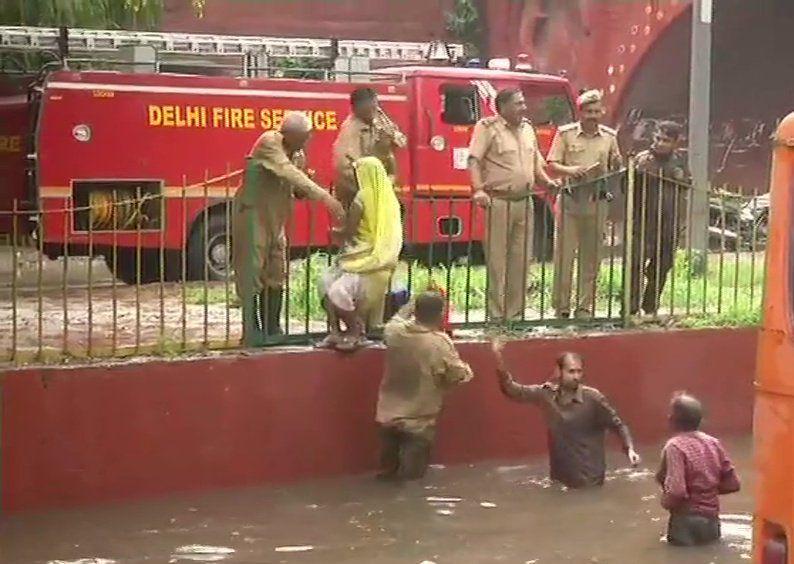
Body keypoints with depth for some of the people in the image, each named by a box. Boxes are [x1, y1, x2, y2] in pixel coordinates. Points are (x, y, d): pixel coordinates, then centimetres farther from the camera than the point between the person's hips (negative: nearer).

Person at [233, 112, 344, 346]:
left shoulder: (298, 155, 6)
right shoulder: (269, 142, -18)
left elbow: (296, 188, 8)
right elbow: (289, 173, -31)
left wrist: (308, 191, -17)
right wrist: (325, 196, -37)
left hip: (275, 219, 8)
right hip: (253, 213, -8)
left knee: (276, 274, 7)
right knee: (252, 271, -6)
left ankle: (272, 330, 14)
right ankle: (252, 332, -1)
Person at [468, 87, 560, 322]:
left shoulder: (527, 128, 17)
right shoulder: (488, 127, -4)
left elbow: (535, 161, 25)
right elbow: (474, 160, -13)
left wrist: (547, 181, 8)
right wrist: (479, 190, -27)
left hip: (524, 202, 7)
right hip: (498, 202, -7)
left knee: (521, 259, 8)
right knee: (497, 260, -3)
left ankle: (515, 312, 17)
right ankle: (496, 315, 1)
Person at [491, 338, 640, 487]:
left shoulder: (593, 398, -14)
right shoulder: (547, 393, -5)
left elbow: (617, 425, -4)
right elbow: (512, 390, 0)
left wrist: (629, 449, -20)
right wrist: (498, 357, -11)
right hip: (559, 477, 4)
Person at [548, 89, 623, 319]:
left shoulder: (609, 136, 12)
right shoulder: (565, 133, 3)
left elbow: (615, 169, 17)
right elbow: (552, 164, 0)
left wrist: (617, 163, -6)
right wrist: (569, 170, -19)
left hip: (597, 201, 3)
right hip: (570, 198, -3)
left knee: (590, 257, 5)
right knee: (564, 253, -3)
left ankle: (585, 307, 11)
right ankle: (561, 307, 2)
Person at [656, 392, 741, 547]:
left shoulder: (675, 446, -16)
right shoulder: (714, 443, 3)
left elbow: (676, 491, -26)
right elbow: (733, 484, 5)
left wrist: (665, 502, -6)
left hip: (687, 522, -5)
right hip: (712, 521, 5)